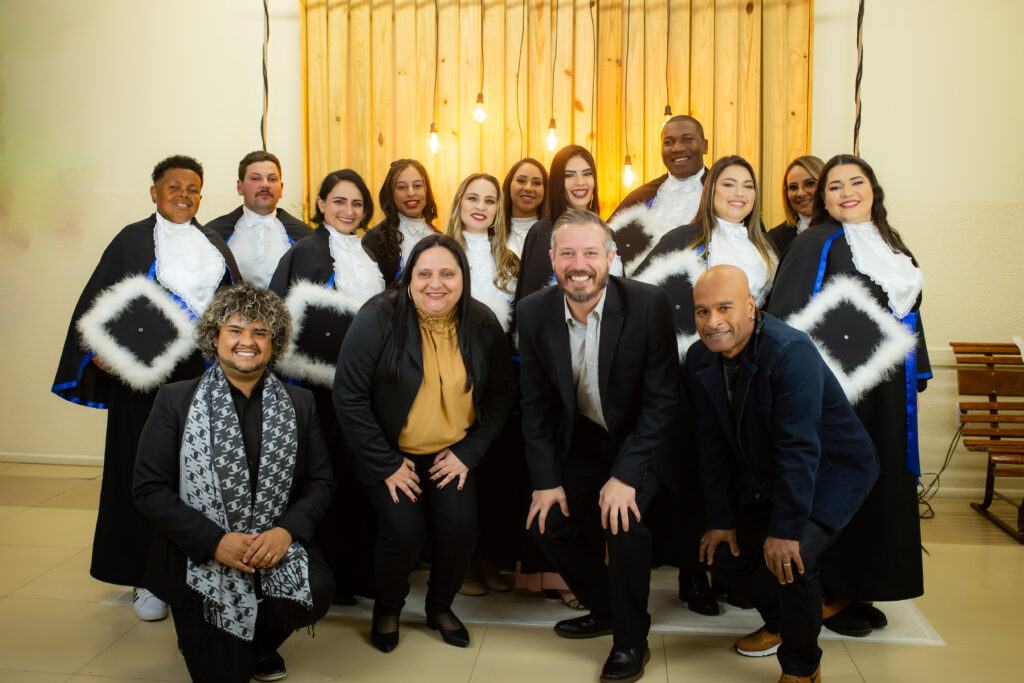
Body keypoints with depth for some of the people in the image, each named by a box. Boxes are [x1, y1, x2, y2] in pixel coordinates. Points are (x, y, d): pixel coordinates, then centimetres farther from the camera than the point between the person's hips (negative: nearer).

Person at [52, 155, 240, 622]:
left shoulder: (214, 244, 14)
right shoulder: (132, 240, 2)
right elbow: (97, 302, -1)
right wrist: (99, 350, -14)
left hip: (204, 372, 3)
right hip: (145, 374, -3)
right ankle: (146, 578, 14)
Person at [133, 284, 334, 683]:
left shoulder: (298, 404, 6)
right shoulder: (175, 400, -1)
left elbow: (320, 481, 5)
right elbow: (149, 489, -6)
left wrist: (287, 531, -15)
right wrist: (215, 541, -17)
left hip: (277, 551, 2)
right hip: (200, 564, -1)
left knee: (318, 592, -27)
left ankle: (259, 642, 8)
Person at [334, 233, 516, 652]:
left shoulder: (483, 325, -6)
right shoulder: (378, 320, -17)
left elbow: (500, 395, 2)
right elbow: (349, 397, -15)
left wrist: (468, 453, -6)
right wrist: (386, 465, -14)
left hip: (454, 453, 3)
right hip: (391, 453, -2)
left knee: (461, 527, -13)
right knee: (404, 531, -16)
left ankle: (440, 607, 19)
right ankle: (387, 609, 17)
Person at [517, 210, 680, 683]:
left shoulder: (648, 305, -21)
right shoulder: (534, 312, -10)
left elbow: (662, 399, -18)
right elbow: (536, 402, -3)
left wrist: (625, 475, -25)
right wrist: (546, 478, -7)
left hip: (641, 440, -4)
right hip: (581, 442, 5)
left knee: (623, 519, -24)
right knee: (548, 523, -1)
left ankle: (631, 639, 1)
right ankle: (604, 609, 28)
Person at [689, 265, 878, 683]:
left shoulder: (790, 352, -29)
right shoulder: (700, 359, -7)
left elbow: (799, 449, -29)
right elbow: (712, 445, -1)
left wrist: (785, 530, -27)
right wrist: (721, 519, -1)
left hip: (830, 472, -7)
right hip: (762, 476, 7)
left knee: (791, 558, -25)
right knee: (724, 555, 4)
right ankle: (779, 622, 34)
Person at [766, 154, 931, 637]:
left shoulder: (892, 248, 15)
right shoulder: (815, 244, -6)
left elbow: (909, 315, 19)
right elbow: (785, 315, -12)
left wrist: (916, 375, 14)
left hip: (886, 392, 7)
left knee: (880, 483, 11)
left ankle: (860, 589, 25)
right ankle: (827, 593, 13)